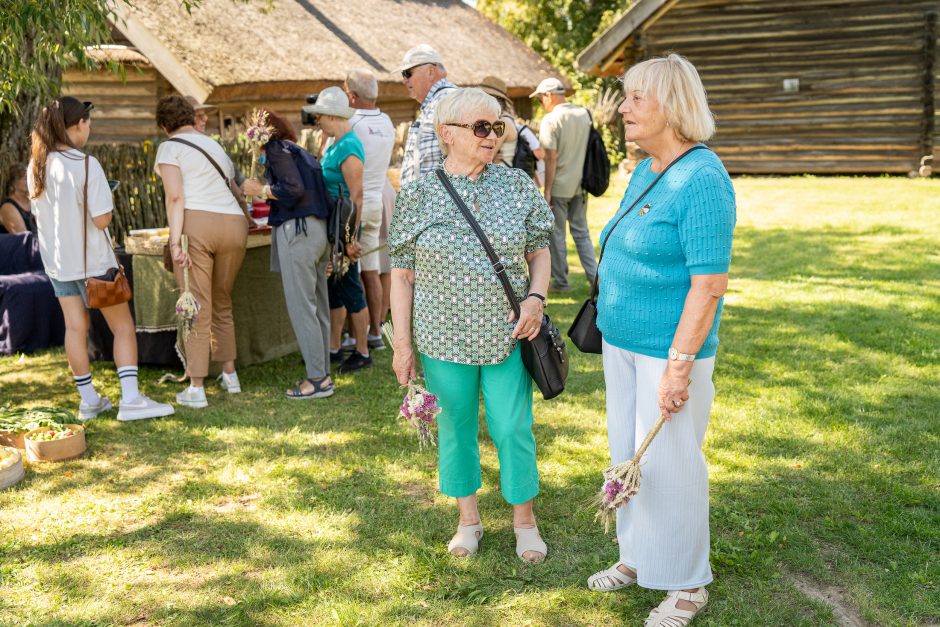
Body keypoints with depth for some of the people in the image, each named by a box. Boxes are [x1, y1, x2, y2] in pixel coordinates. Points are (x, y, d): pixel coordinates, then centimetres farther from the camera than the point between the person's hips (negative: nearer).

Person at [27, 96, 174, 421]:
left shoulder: (36, 166, 3)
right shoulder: (86, 165, -18)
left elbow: (41, 212, 14)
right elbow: (101, 219, -18)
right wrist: (109, 202, 0)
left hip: (57, 260, 7)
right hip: (91, 260, -7)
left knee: (75, 327, 11)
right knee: (123, 327, 2)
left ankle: (89, 400, 18)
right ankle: (130, 400, -4)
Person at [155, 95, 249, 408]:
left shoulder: (170, 148, 6)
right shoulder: (216, 146, 25)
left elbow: (175, 197, -8)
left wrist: (176, 241, -14)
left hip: (196, 223, -5)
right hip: (234, 225, 5)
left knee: (198, 308, -2)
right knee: (222, 304, 21)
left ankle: (196, 388, 1)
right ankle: (230, 375, 26)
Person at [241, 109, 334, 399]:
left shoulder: (277, 149, -3)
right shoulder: (301, 152, 22)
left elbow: (294, 189, -15)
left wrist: (260, 190, -2)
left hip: (298, 229, -9)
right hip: (318, 228, 9)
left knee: (301, 307, -6)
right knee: (318, 306, 10)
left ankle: (318, 378, -5)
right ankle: (322, 374, 15)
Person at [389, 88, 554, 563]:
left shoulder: (517, 185, 0)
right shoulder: (417, 195, -4)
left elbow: (539, 251, 8)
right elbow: (402, 274, -1)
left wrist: (535, 297, -10)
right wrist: (402, 343, -4)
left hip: (507, 335, 1)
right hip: (443, 338, 0)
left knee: (513, 429, 6)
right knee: (455, 428, 12)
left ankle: (524, 519, 26)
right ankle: (468, 518, 32)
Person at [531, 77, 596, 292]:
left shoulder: (550, 120, -14)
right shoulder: (584, 114, 4)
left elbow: (551, 158, -17)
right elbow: (590, 148, 10)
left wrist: (547, 190, -12)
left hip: (559, 186, -6)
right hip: (580, 184, 6)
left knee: (557, 234, 6)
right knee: (581, 232, 15)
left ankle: (561, 281, 11)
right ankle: (595, 276, 9)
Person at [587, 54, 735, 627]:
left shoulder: (701, 180, -20)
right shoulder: (645, 171, 8)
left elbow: (709, 284, -23)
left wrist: (678, 366, -24)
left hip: (669, 348, -9)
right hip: (623, 342, 9)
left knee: (669, 462, 3)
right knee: (627, 452, 18)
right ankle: (637, 557, 36)